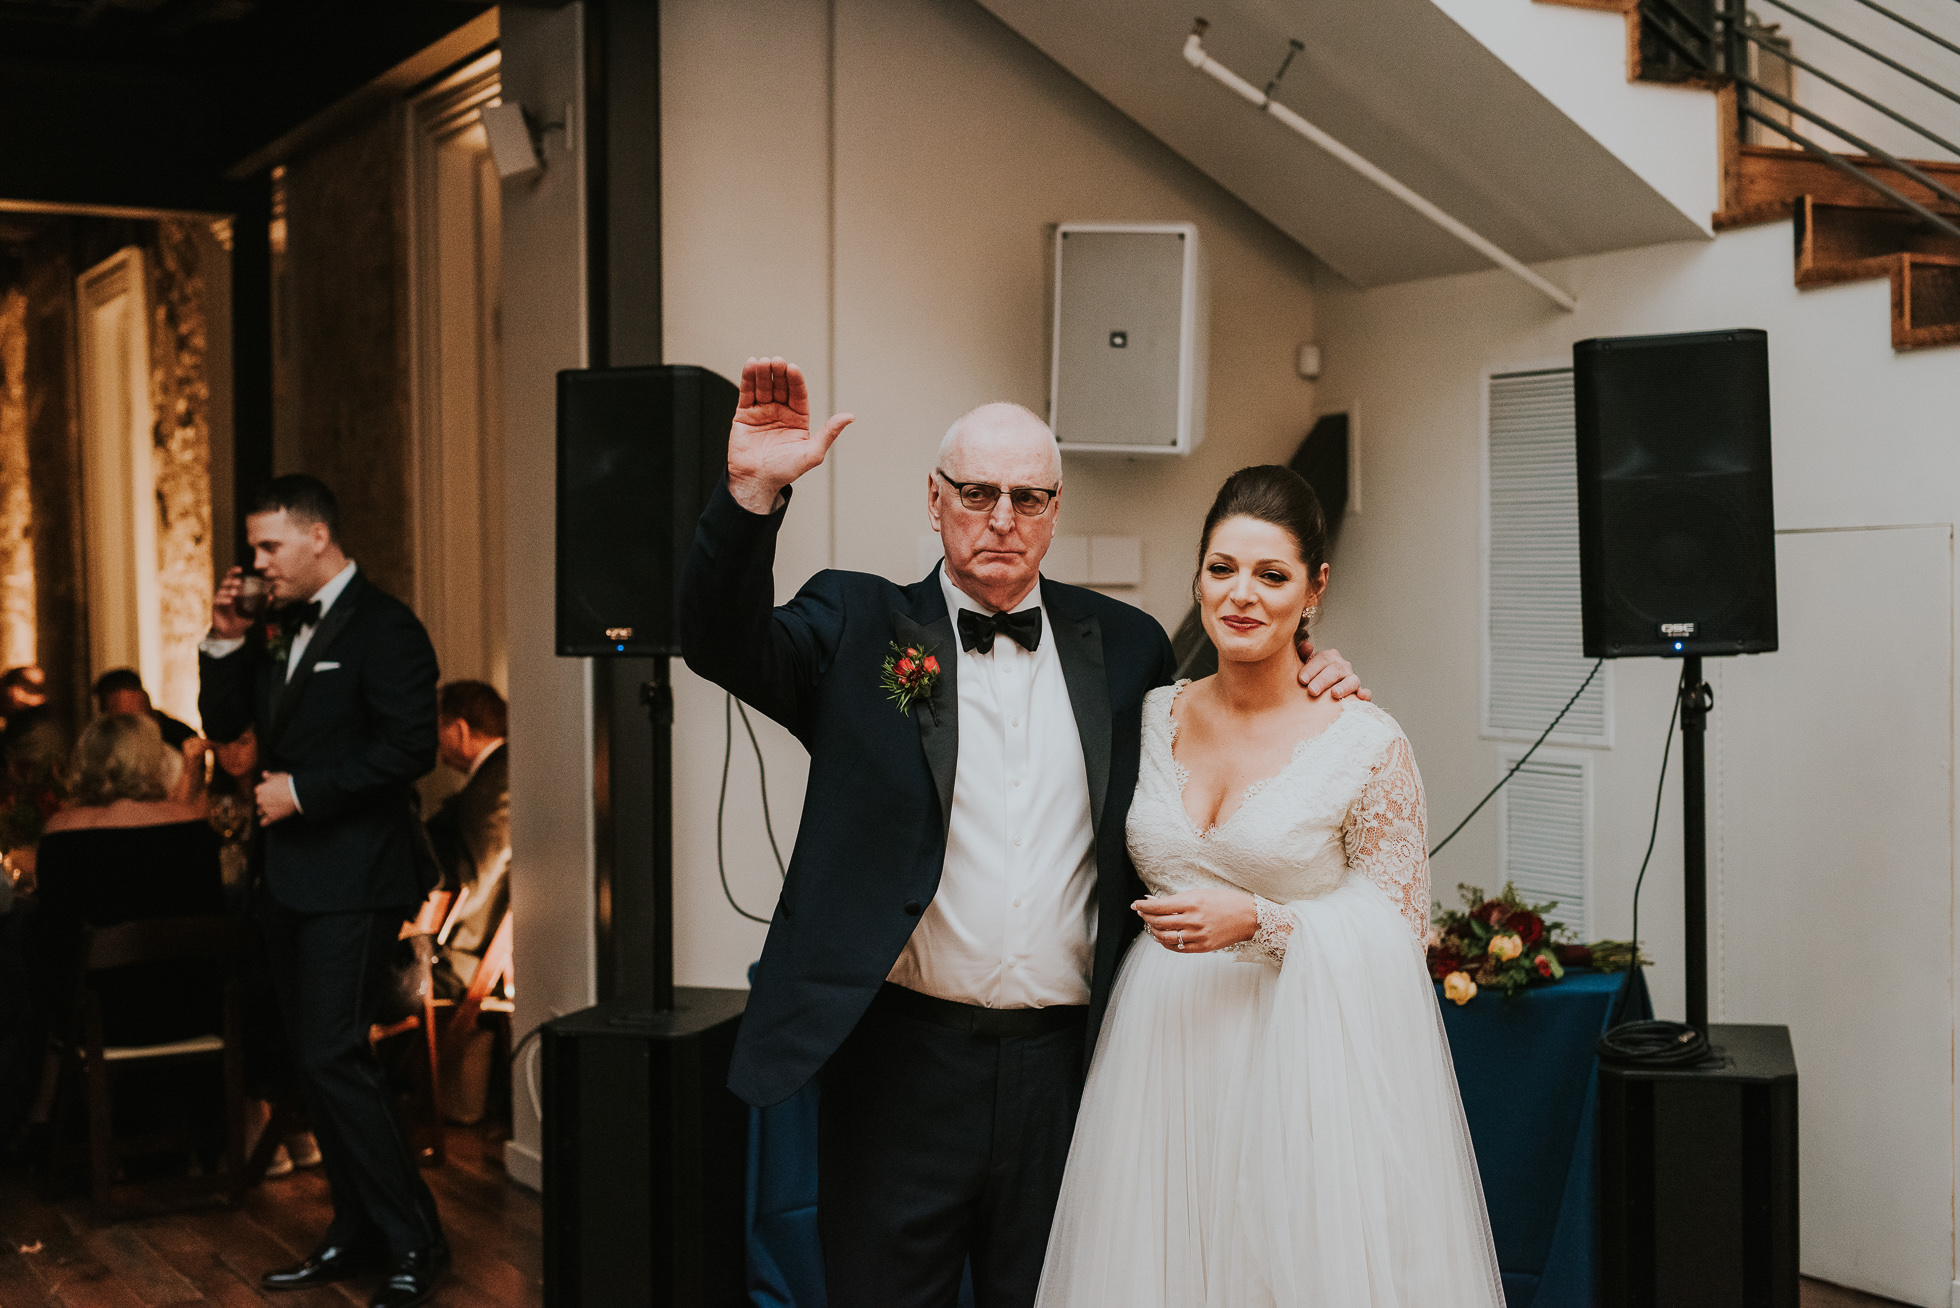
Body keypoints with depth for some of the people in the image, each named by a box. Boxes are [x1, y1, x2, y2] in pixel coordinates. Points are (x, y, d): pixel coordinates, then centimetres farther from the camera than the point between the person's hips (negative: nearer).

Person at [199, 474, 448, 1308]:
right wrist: (226, 642, 3)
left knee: (333, 1055, -13)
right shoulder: (280, 629, 15)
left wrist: (304, 791, -17)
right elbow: (225, 724, 17)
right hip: (291, 875, 9)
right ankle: (357, 1236, 21)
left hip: (353, 877, -9)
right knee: (313, 1058, 11)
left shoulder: (382, 627, -11)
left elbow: (410, 746, -19)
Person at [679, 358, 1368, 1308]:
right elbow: (724, 644, -14)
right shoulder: (860, 625, 2)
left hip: (1065, 1059, 2)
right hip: (903, 1058, -2)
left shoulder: (1123, 647, 9)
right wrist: (753, 490, -29)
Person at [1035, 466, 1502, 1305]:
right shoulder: (1155, 718, 5)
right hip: (1166, 1052, 4)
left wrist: (1257, 920, -16)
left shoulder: (1367, 746, -9)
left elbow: (1398, 928, -6)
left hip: (1305, 1057, -4)